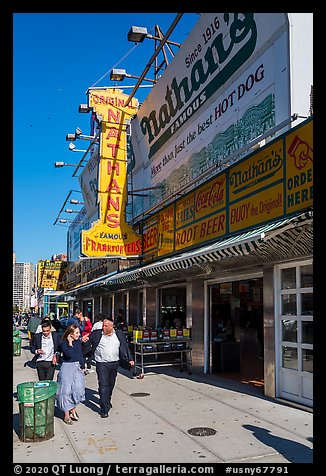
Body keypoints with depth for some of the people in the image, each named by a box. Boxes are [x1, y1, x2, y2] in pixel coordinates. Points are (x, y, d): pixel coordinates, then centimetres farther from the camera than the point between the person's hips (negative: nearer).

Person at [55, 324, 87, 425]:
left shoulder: (78, 341, 6)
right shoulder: (63, 343, -11)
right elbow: (69, 354, -25)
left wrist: (82, 366, 12)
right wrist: (70, 343, -19)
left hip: (77, 367, 5)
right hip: (67, 368, -5)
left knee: (78, 389, -2)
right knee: (66, 390, -2)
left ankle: (73, 409, 20)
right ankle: (66, 415, 8)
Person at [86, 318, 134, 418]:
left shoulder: (119, 334, 4)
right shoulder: (96, 334, -3)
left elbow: (125, 347, 7)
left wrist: (130, 359, 2)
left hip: (114, 363, 3)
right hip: (101, 364, -3)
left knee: (111, 384, 17)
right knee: (103, 385, -8)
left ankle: (107, 401, 39)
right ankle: (104, 409, -4)